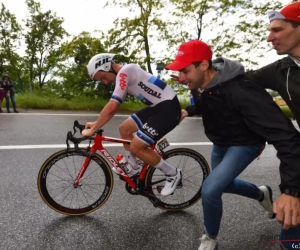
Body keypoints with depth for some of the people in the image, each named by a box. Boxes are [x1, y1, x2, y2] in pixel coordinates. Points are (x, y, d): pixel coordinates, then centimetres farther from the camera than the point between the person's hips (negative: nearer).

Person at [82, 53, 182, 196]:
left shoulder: (124, 71, -16)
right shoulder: (124, 75, 14)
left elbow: (111, 107, -21)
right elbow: (115, 106, 19)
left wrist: (92, 129, -12)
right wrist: (96, 124, 16)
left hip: (169, 108, -10)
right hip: (157, 106, 10)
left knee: (136, 147, -12)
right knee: (124, 129, 15)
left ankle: (173, 174, 5)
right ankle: (133, 168, 30)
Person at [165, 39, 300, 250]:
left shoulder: (240, 90, -39)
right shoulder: (203, 85, -14)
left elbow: (283, 132, -45)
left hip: (244, 145, -8)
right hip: (220, 143, 8)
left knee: (210, 189, -22)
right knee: (222, 183, 24)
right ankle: (262, 194, 53)